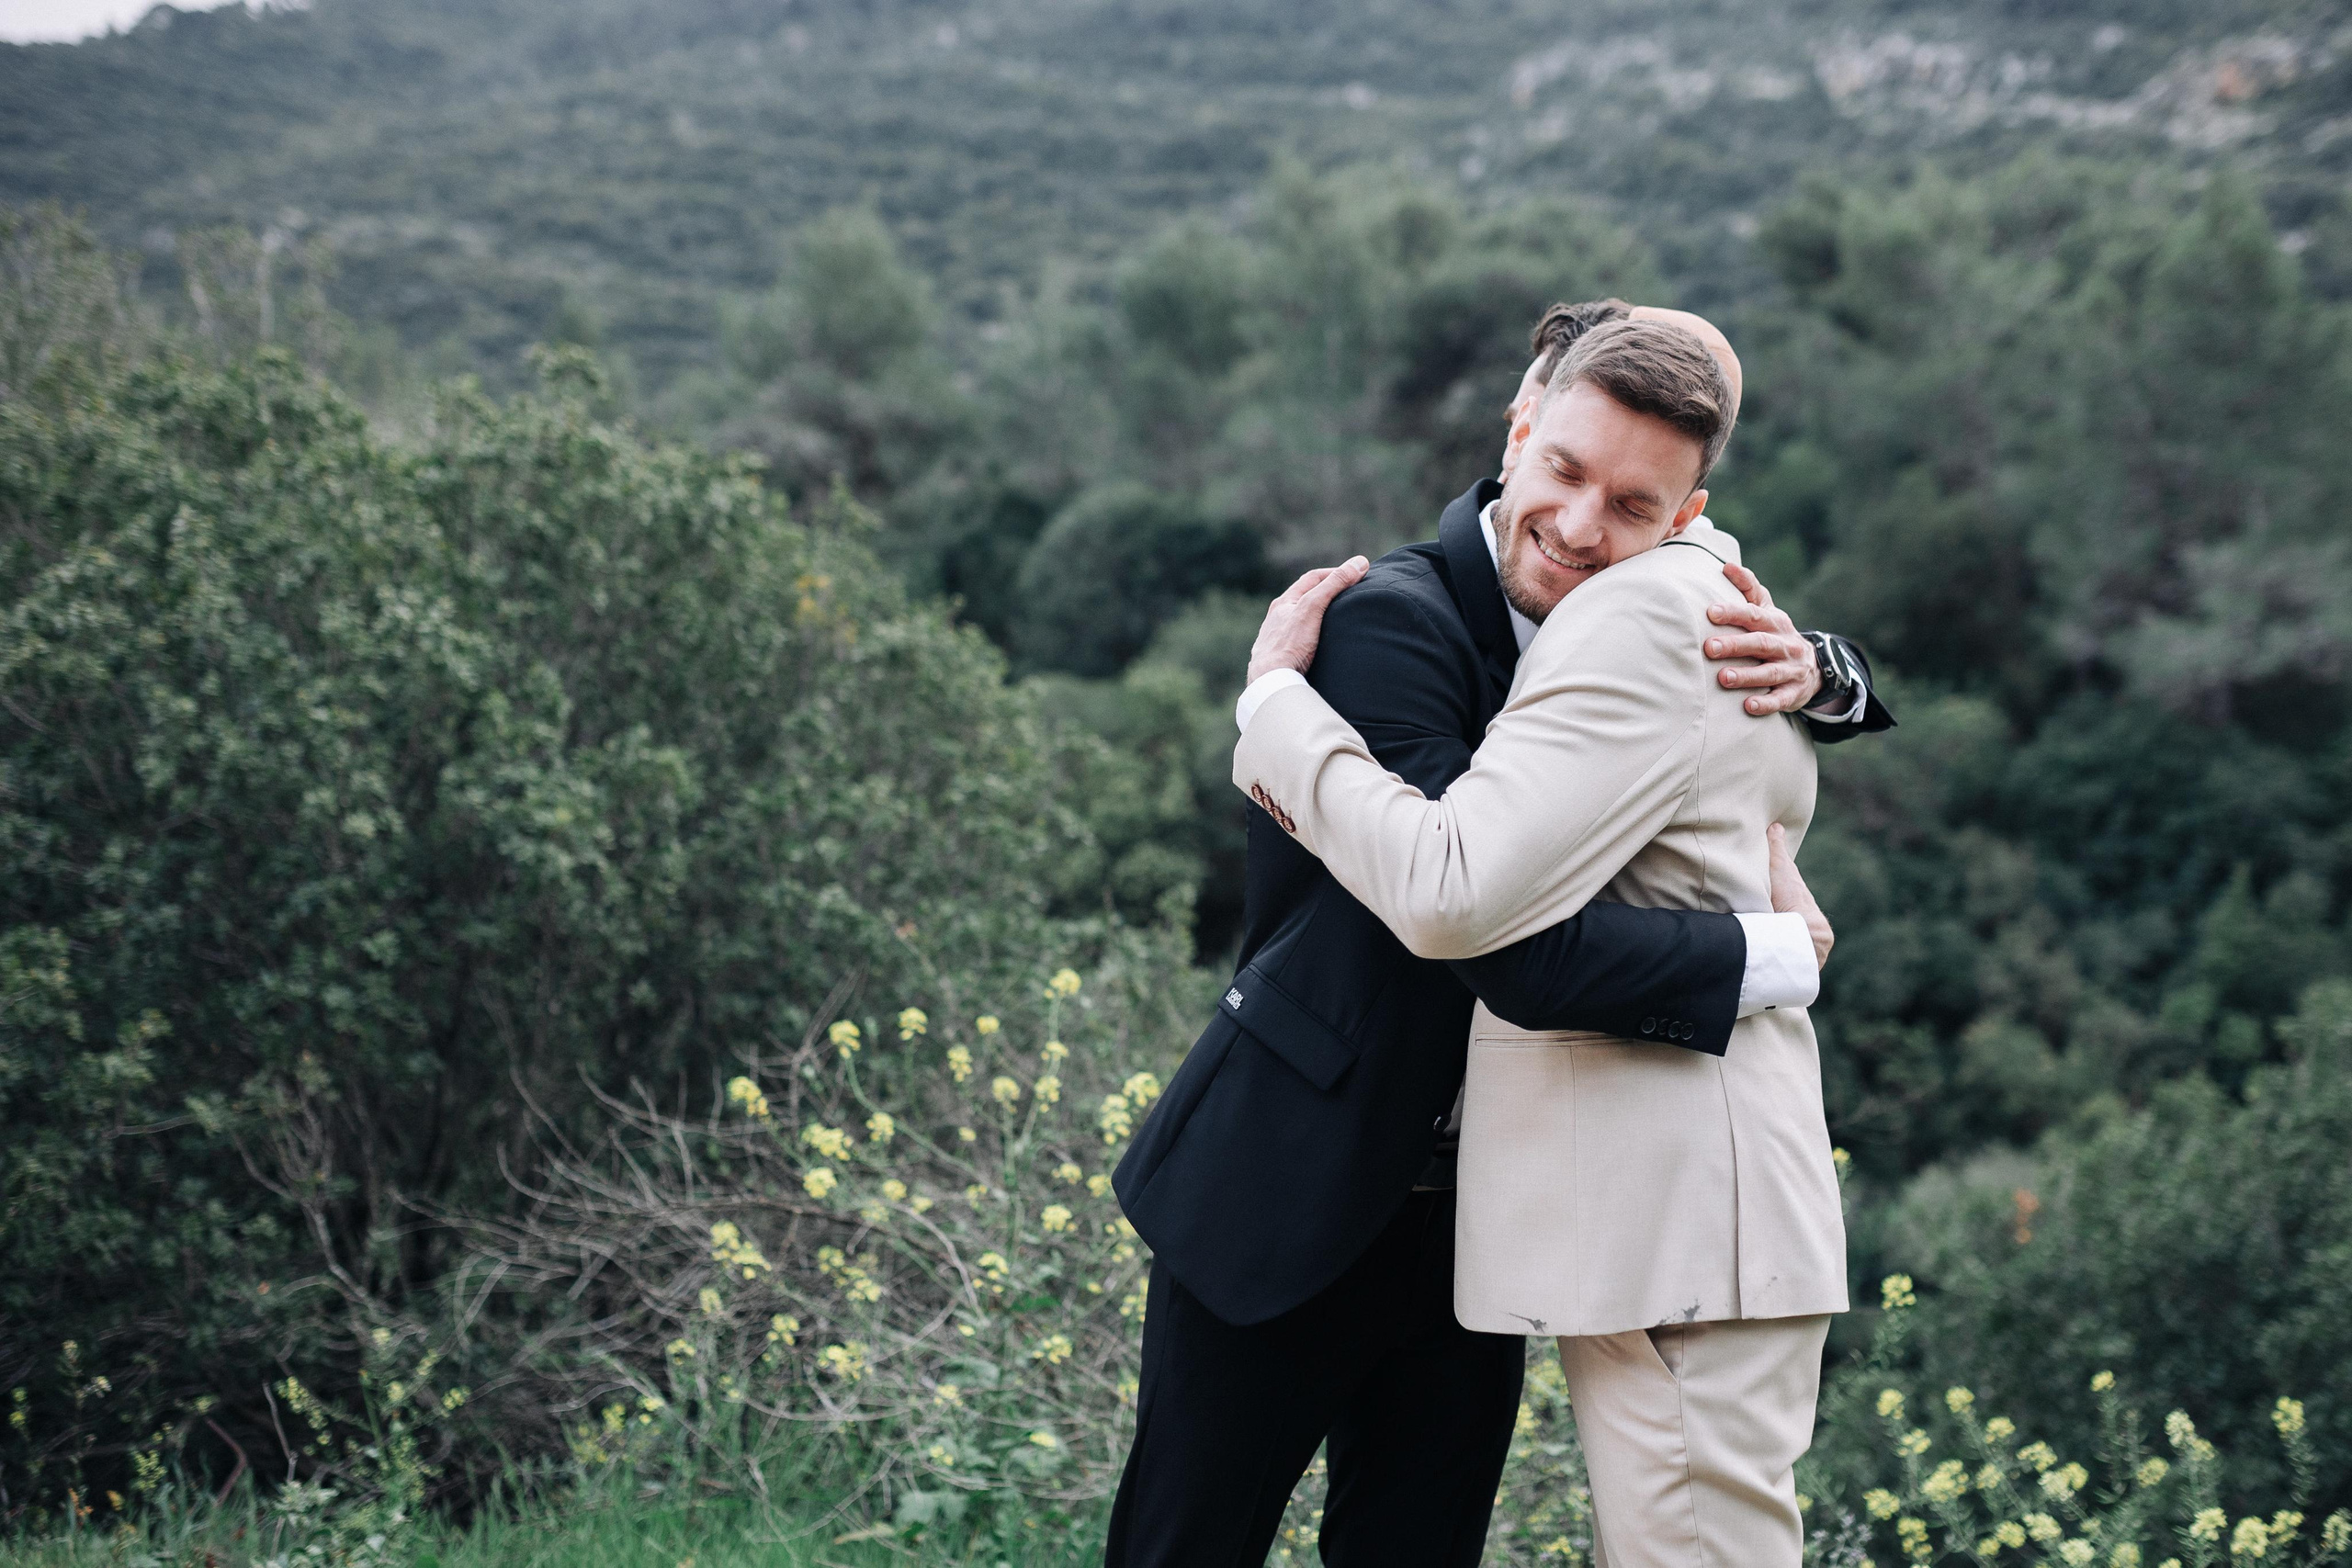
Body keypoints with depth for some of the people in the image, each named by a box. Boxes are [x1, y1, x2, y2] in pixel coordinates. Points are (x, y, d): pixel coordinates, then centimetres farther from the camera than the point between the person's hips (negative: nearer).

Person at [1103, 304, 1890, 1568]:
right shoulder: (1392, 622, -22)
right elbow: (1523, 954, -31)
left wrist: (1805, 668, -16)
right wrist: (1780, 952, -18)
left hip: (1475, 1219, 6)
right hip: (1290, 1195, -6)